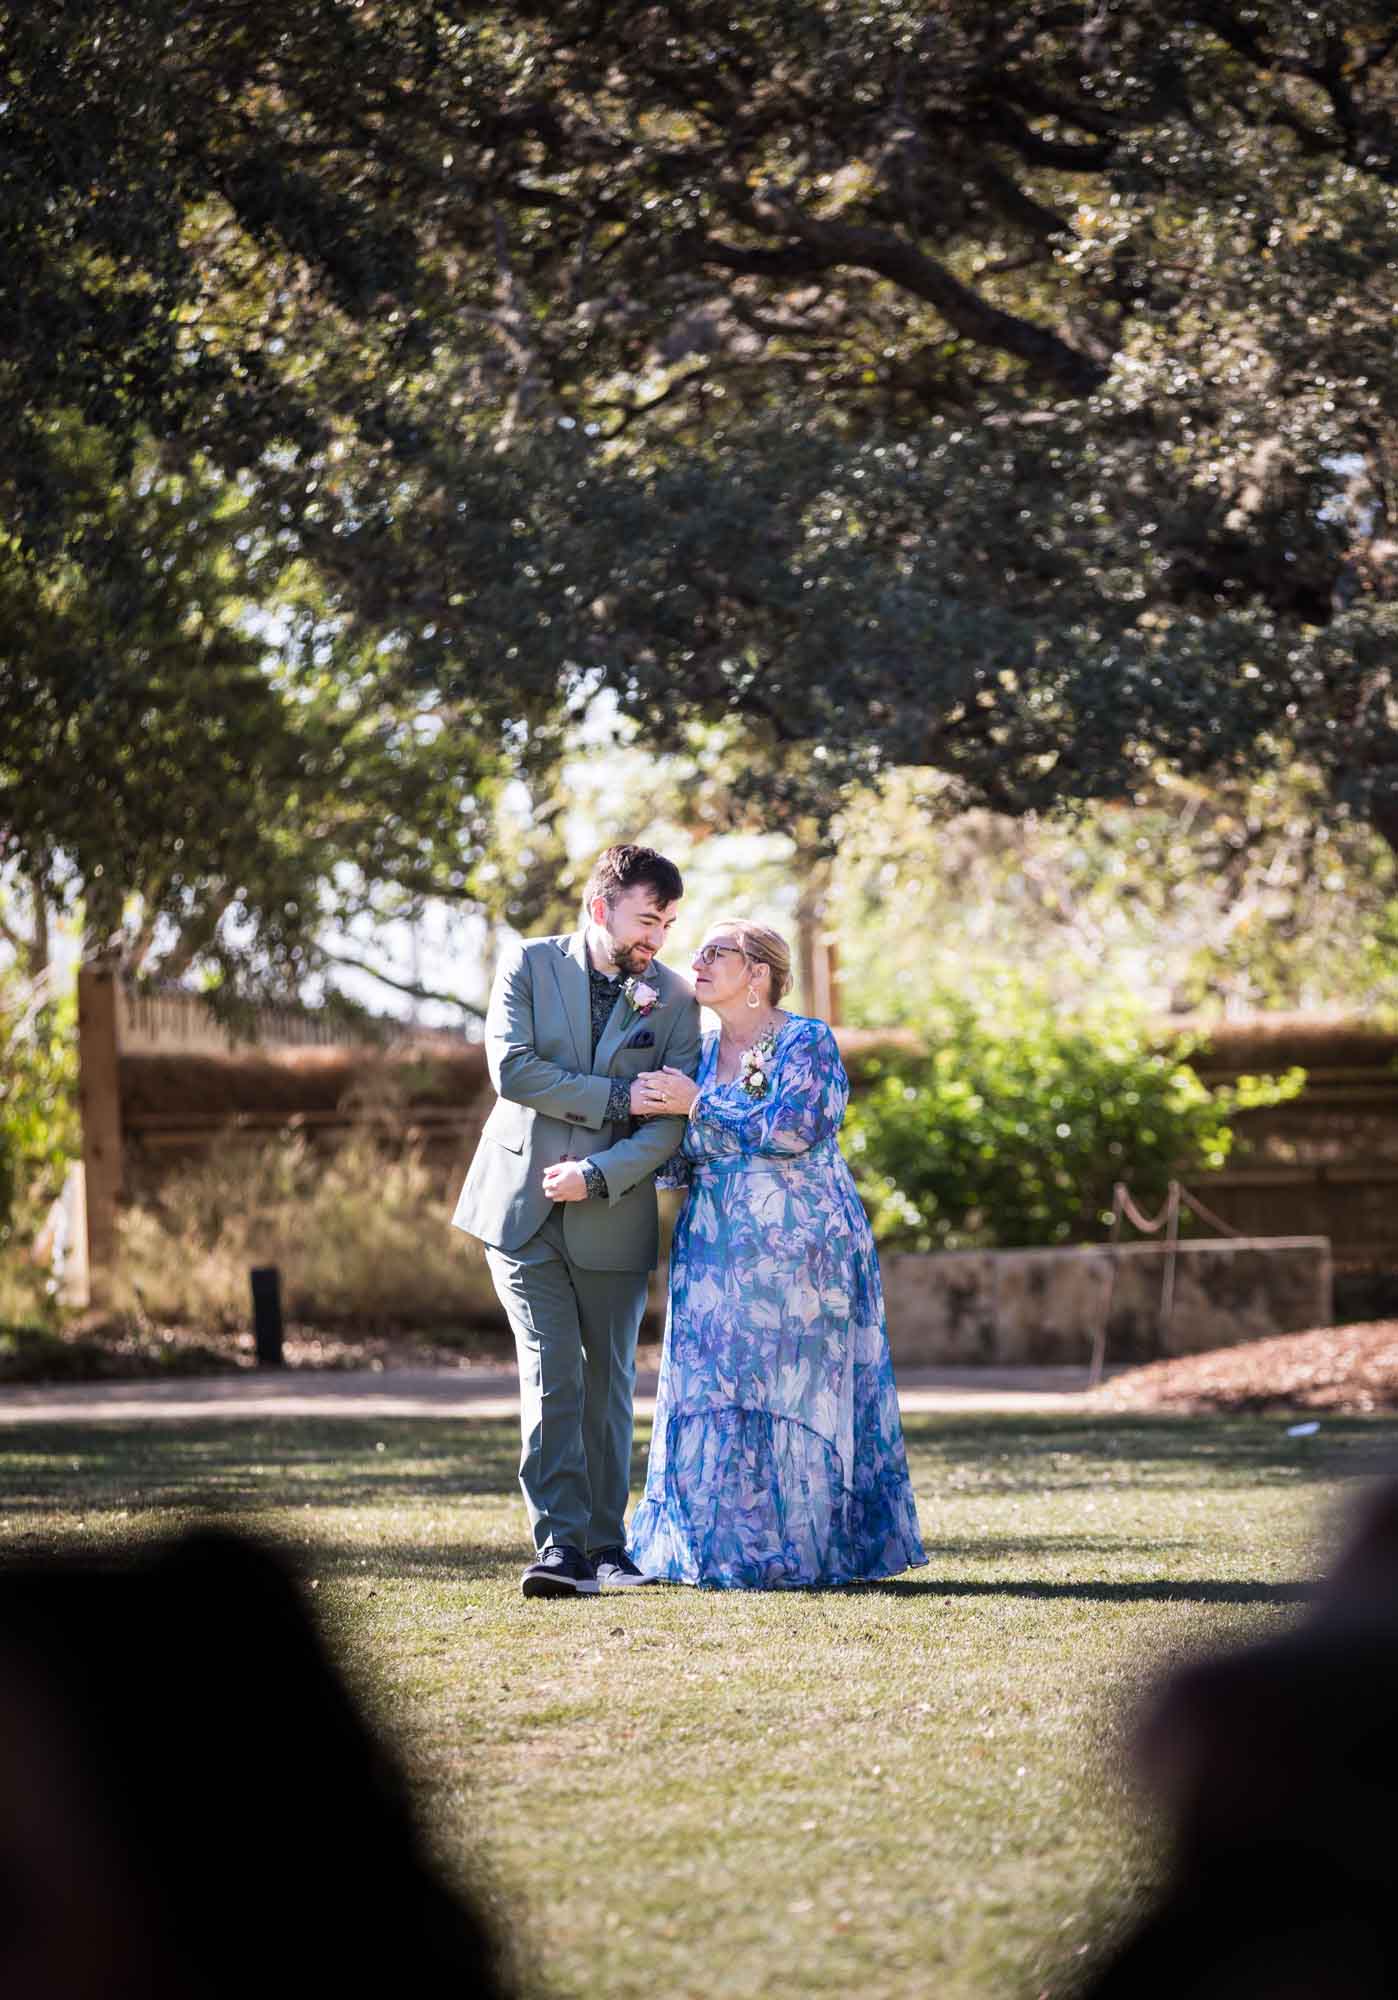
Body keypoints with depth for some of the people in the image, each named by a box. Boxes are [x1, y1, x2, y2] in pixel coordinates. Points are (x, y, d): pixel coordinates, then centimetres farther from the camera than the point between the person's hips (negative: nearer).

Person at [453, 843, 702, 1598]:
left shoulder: (673, 998, 2)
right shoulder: (528, 967, 0)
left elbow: (671, 1121, -6)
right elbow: (512, 1069, -13)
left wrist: (595, 1176, -18)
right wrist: (618, 1097, -15)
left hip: (611, 1216, 2)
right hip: (523, 1204, -2)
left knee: (608, 1381, 8)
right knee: (551, 1374, -10)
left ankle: (606, 1544, 17)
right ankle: (560, 1546, -15)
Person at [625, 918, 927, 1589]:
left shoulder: (806, 1043, -4)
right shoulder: (700, 1053, 14)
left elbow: (791, 1130, -19)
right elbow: (678, 1162, 12)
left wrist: (696, 1107, -14)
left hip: (796, 1249, -6)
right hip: (715, 1251, 6)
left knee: (788, 1395, -4)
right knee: (711, 1395, 1)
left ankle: (798, 1549, 1)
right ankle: (724, 1545, 7)